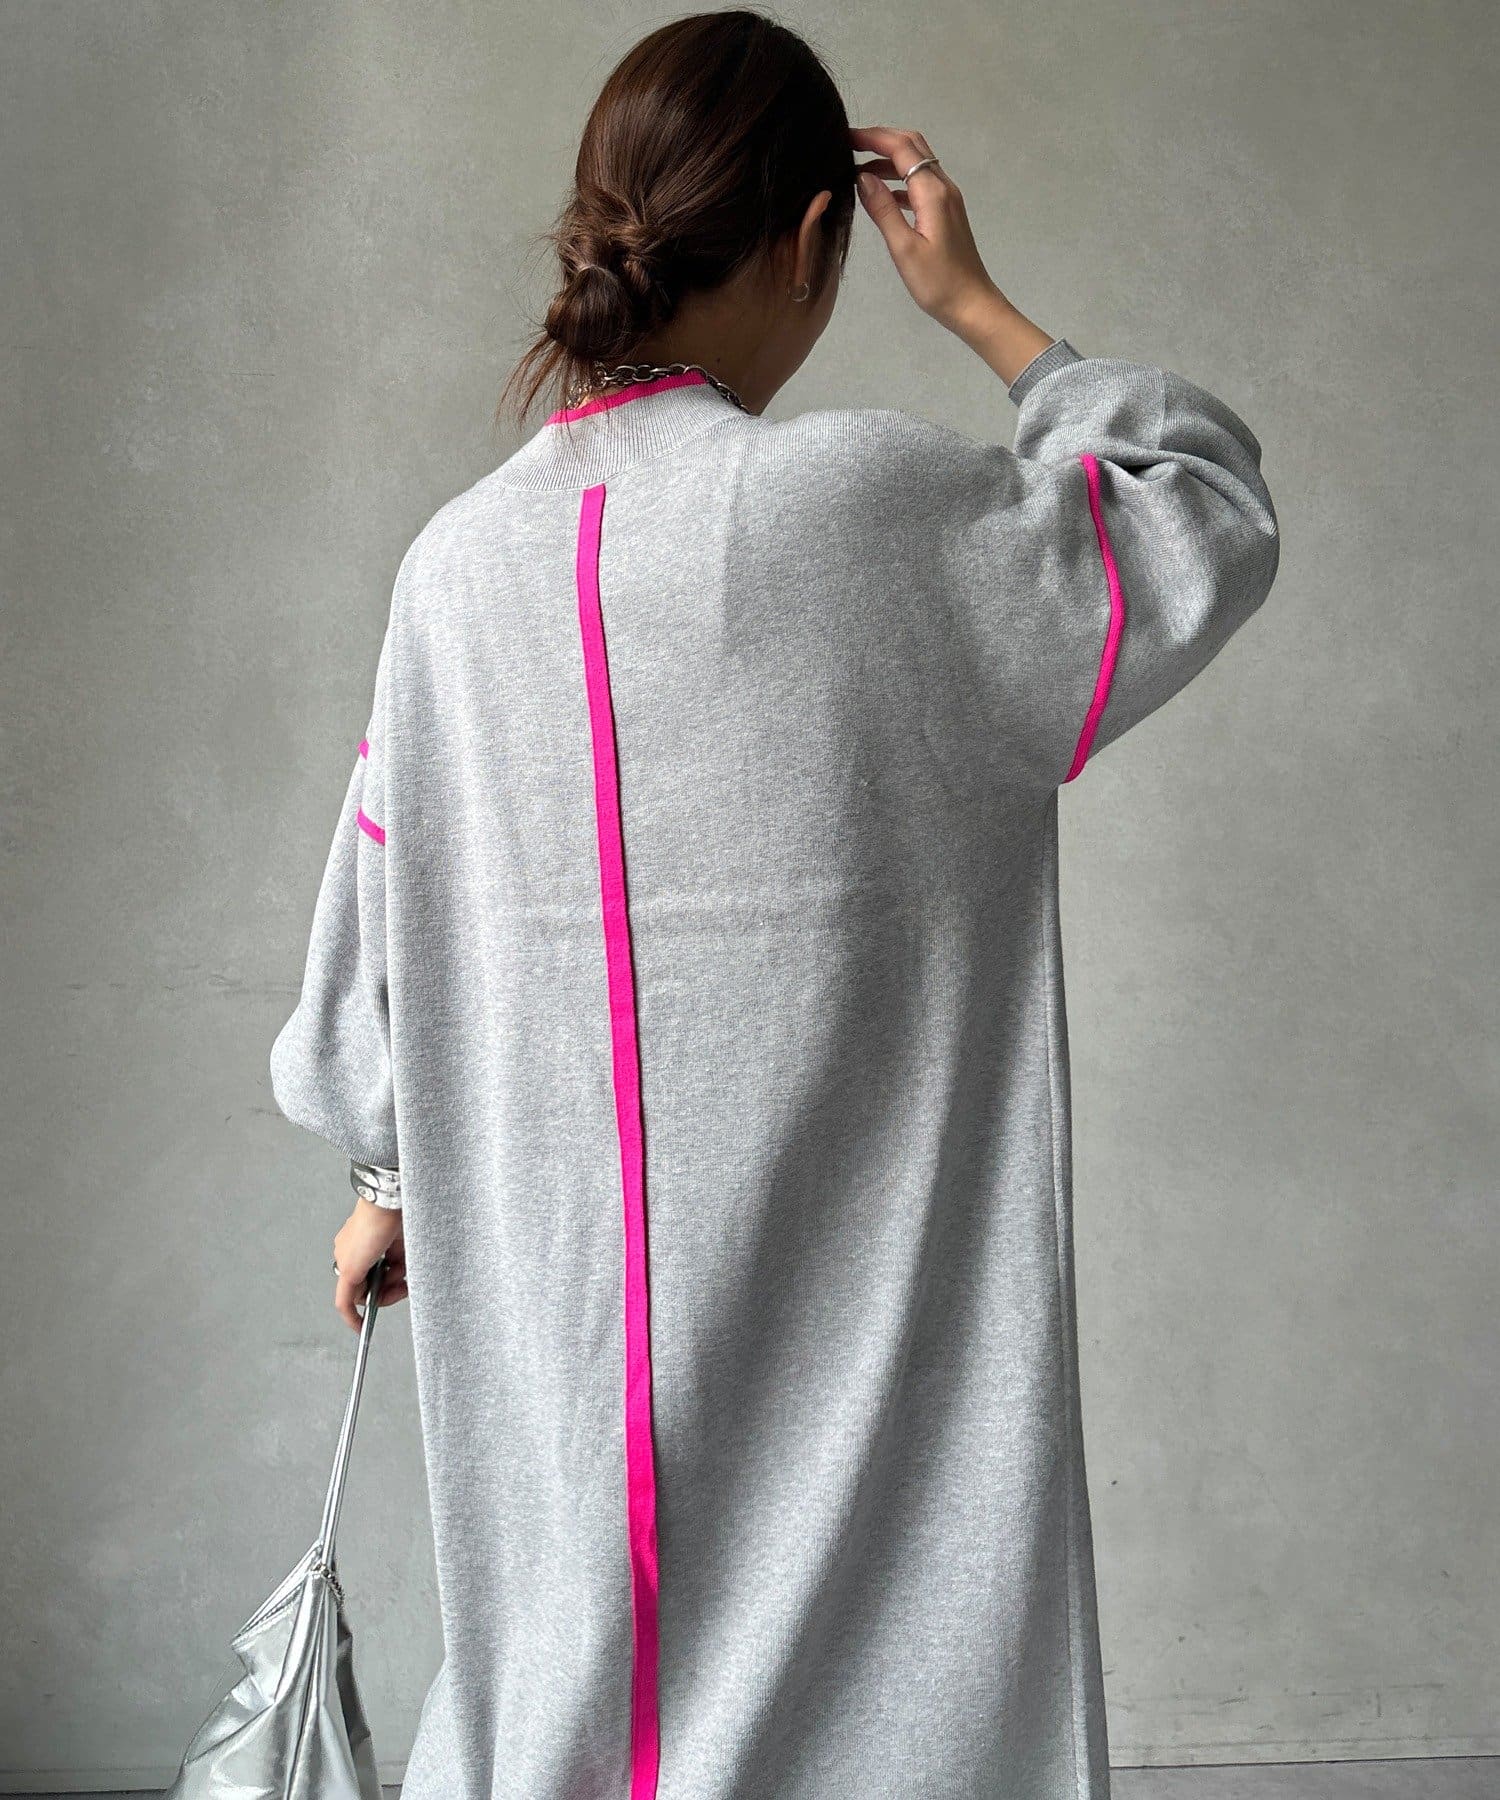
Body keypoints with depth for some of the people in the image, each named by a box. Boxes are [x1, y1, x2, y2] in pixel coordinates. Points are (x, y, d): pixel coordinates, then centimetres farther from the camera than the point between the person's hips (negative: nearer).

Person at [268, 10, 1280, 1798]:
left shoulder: (458, 560, -2)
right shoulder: (874, 500, -15)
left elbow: (374, 947, 7)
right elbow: (1208, 516, 1)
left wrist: (392, 1179, 24)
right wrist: (974, 305, 8)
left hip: (556, 1297, 5)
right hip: (856, 1309, -4)